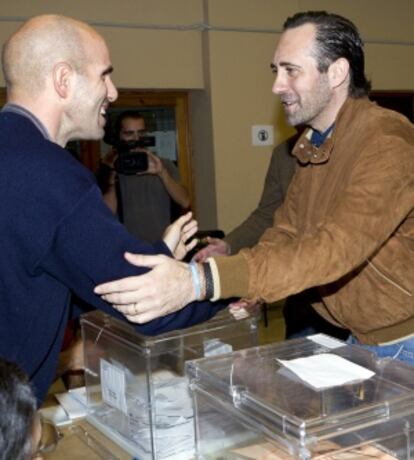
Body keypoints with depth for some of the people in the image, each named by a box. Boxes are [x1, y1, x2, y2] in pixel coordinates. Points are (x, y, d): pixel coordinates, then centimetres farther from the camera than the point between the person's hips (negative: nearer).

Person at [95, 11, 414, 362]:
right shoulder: (312, 147, 5)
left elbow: (336, 248, -37)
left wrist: (202, 280, -44)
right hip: (361, 340, 7)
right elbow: (284, 234, 4)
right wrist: (243, 291, -17)